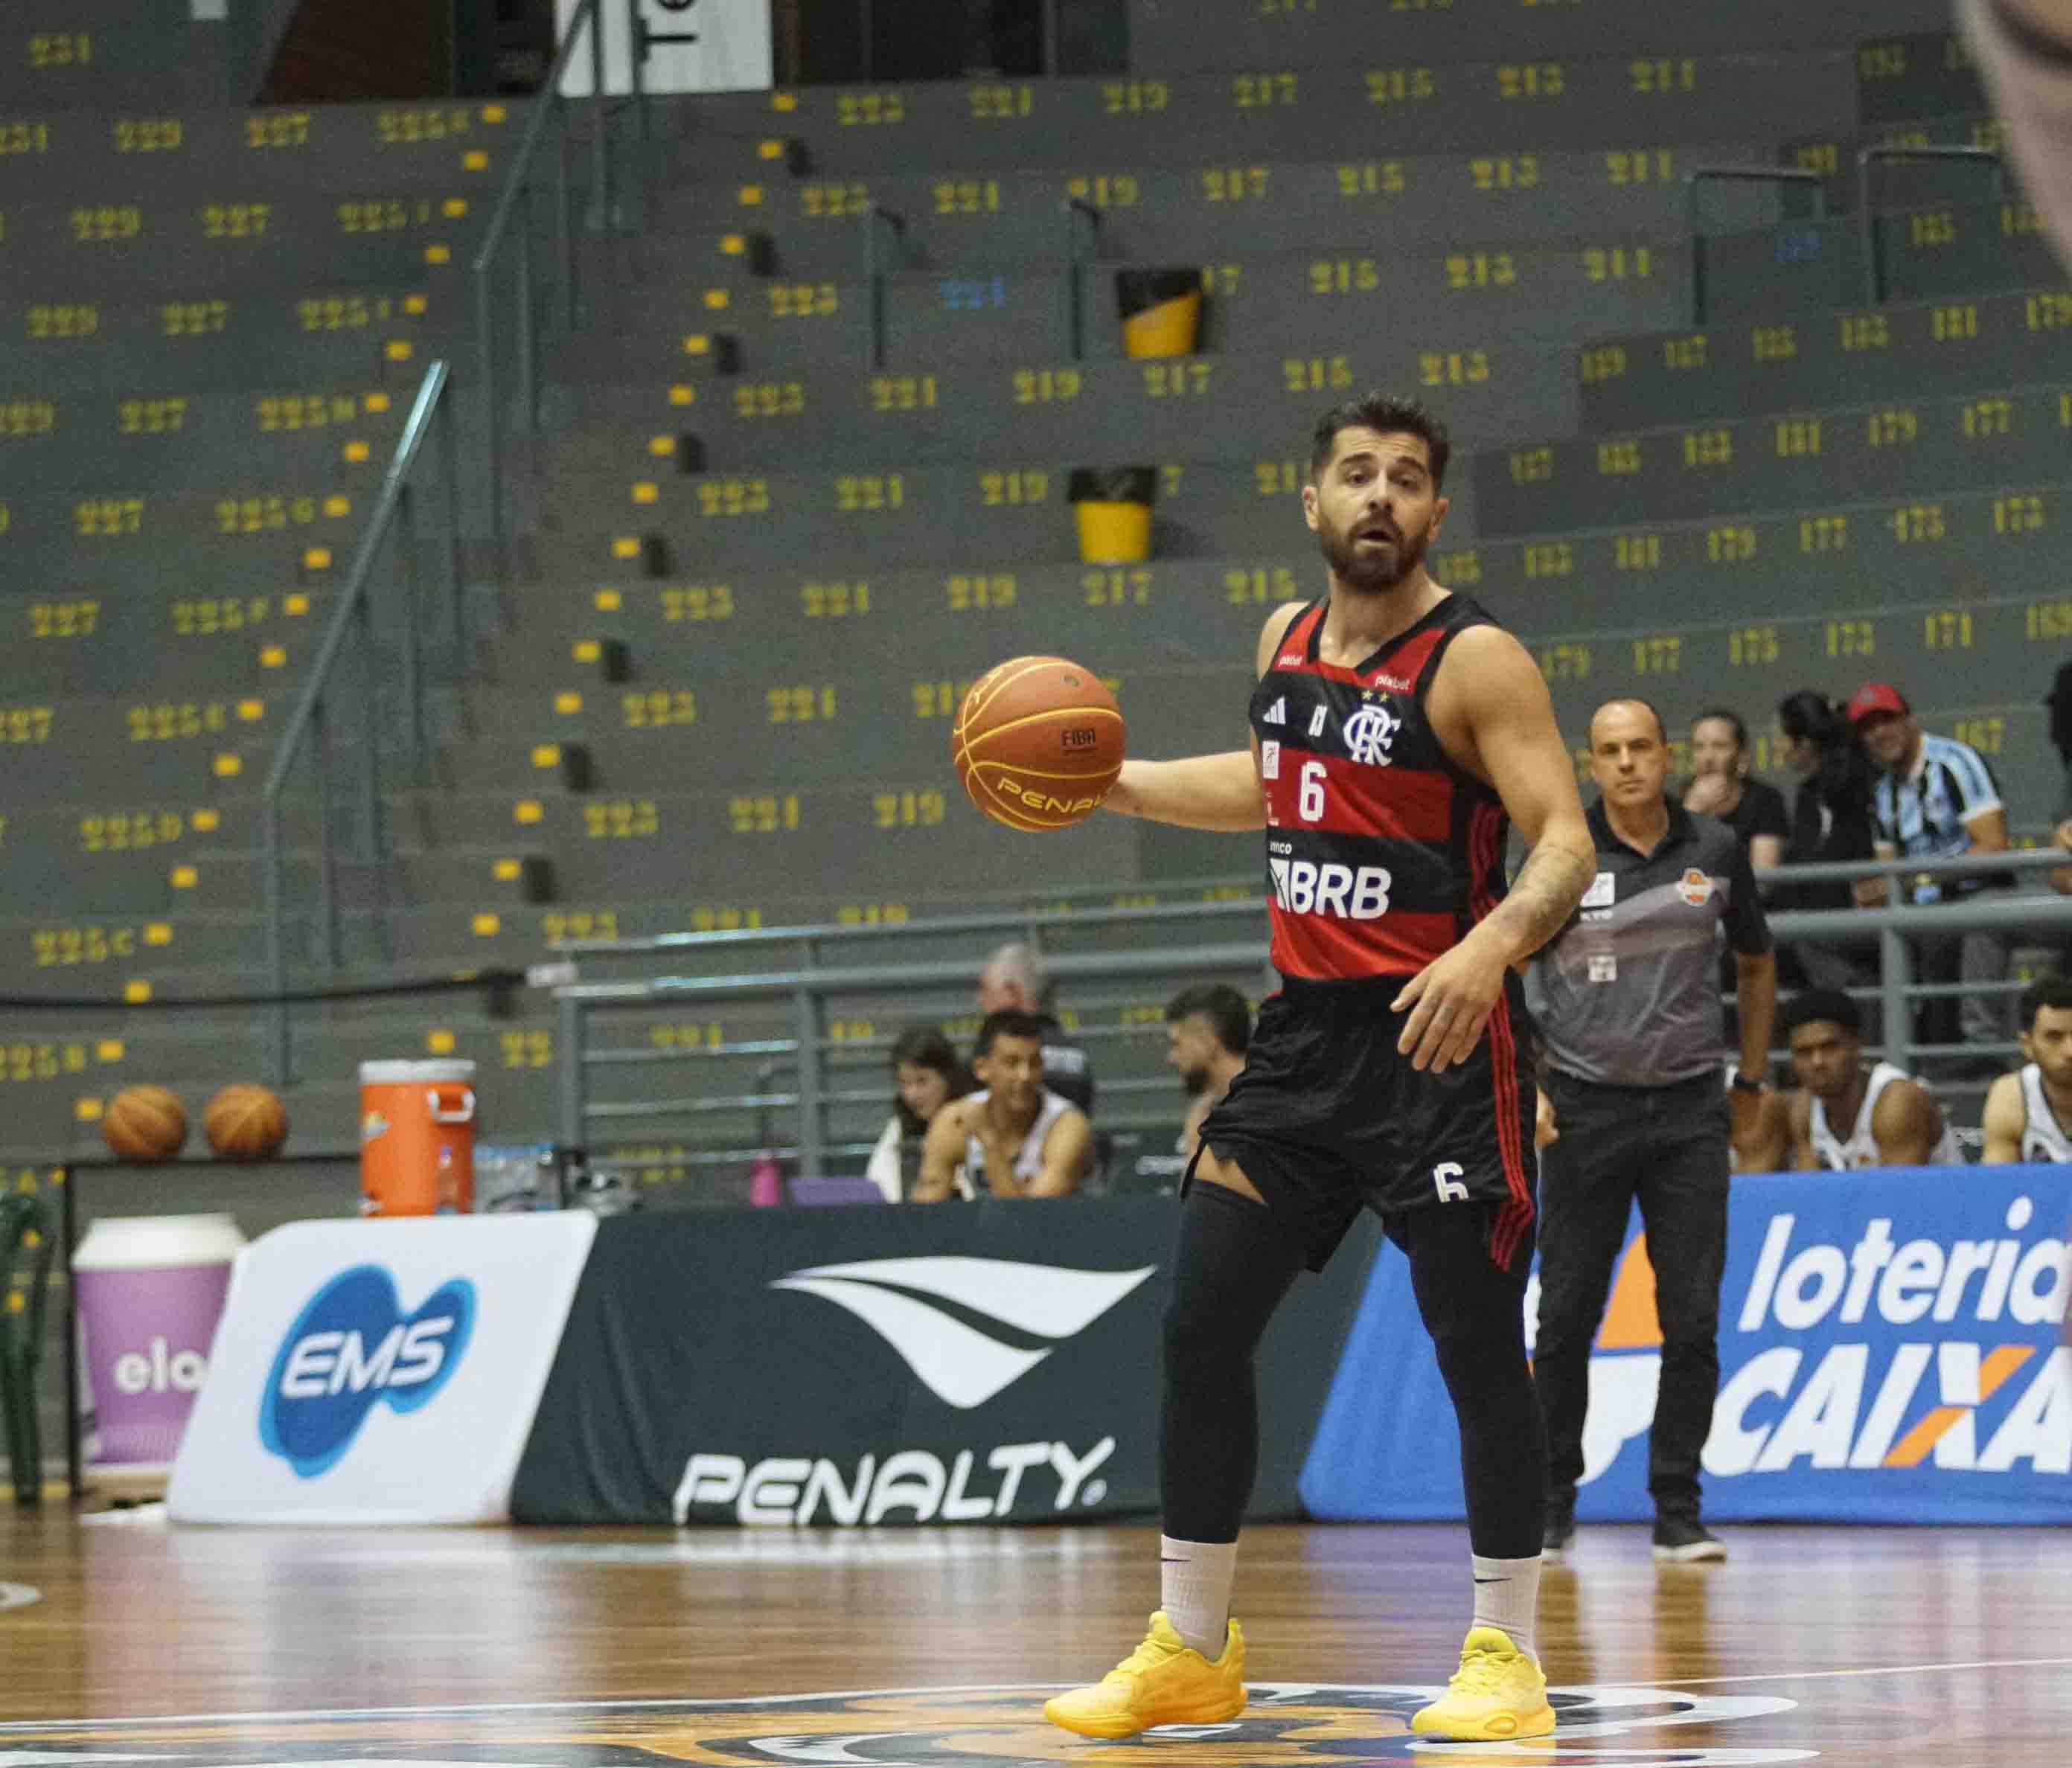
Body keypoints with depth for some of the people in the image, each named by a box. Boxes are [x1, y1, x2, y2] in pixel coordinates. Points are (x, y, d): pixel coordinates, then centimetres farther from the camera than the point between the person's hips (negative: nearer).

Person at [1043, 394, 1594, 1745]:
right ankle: (1193, 1654, 15)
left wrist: (1492, 946, -37)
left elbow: (1566, 844, -19)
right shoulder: (1289, 641, 10)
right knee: (1202, 1326, 5)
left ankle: (1508, 1658, 5)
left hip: (1438, 1037, -7)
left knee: (1479, 1347, -4)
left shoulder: (1475, 661, -11)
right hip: (1308, 1026, 7)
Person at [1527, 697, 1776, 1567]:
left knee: (1693, 1320, -3)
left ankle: (1678, 1512, 5)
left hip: (1691, 1107, 1)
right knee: (1567, 1317, 0)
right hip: (1585, 1105, -1)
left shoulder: (1716, 850, 4)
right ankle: (1551, 1506, 12)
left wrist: (1751, 1085, 16)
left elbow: (1755, 963, 18)